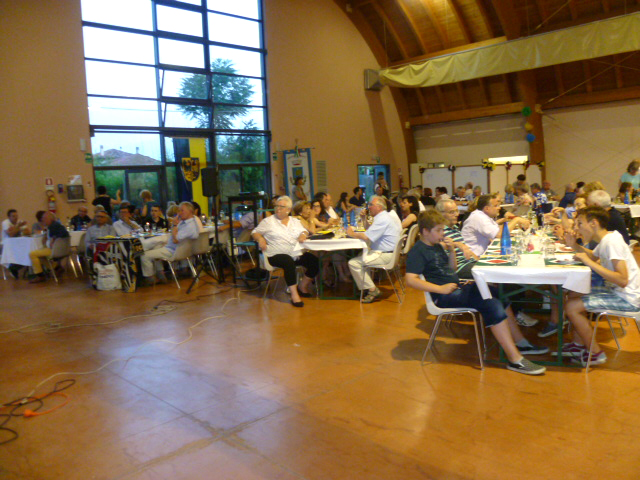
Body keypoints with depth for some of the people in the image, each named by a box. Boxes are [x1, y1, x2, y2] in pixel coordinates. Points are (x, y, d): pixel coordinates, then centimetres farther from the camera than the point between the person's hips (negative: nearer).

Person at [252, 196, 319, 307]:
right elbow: (255, 232, 8)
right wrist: (260, 239, -14)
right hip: (277, 255, -5)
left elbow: (304, 231, 17)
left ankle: (302, 286, 6)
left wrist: (303, 235, -7)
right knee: (289, 262, -37)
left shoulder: (295, 221, 21)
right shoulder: (268, 221, 9)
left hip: (297, 254, 5)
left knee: (315, 262, -15)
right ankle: (294, 294, -30)